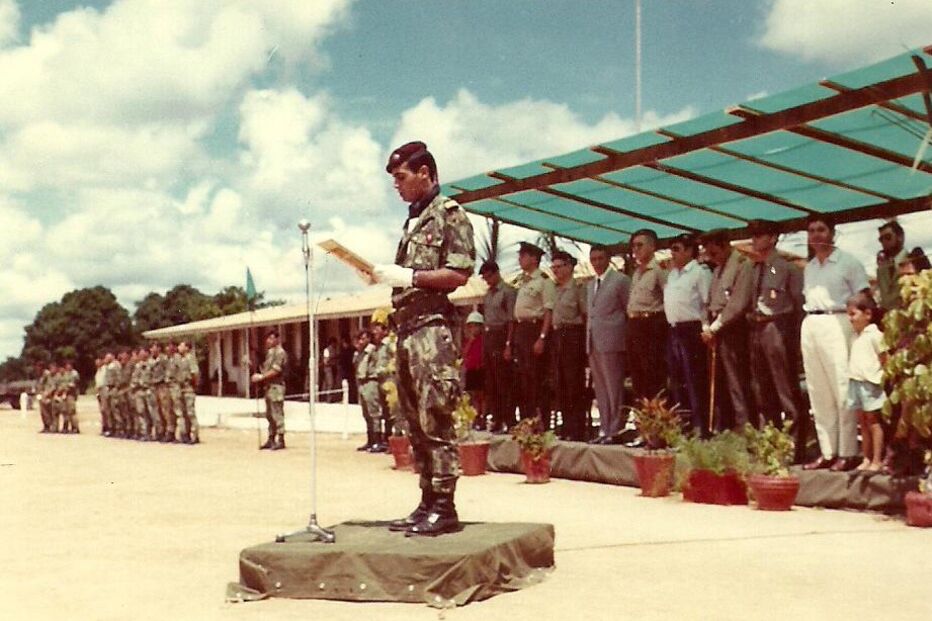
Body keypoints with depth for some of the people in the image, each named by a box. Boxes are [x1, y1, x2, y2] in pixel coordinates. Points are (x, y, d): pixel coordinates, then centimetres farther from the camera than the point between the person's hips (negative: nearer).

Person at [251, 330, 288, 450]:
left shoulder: (280, 352, -10)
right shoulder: (269, 352, 18)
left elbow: (275, 371, -17)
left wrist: (261, 376, -16)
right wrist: (259, 377, 5)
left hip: (276, 386, -9)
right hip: (268, 386, 9)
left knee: (277, 414, -7)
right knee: (269, 414, 12)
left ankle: (280, 440, -5)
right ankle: (271, 439, 17)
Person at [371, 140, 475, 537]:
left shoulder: (449, 214, -3)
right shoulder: (413, 221, 21)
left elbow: (459, 273, -12)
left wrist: (408, 276, -13)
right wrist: (386, 276, 9)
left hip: (432, 328, -9)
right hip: (406, 328, 9)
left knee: (435, 422, -9)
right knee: (416, 425, 9)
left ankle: (444, 507, -5)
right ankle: (427, 504, 14)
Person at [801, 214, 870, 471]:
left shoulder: (848, 262, 0)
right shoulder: (809, 268, 18)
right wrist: (806, 330, 12)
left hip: (836, 324, -7)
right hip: (809, 327, 7)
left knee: (843, 390, -8)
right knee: (818, 392, 6)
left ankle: (848, 453, -4)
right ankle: (827, 452, 11)